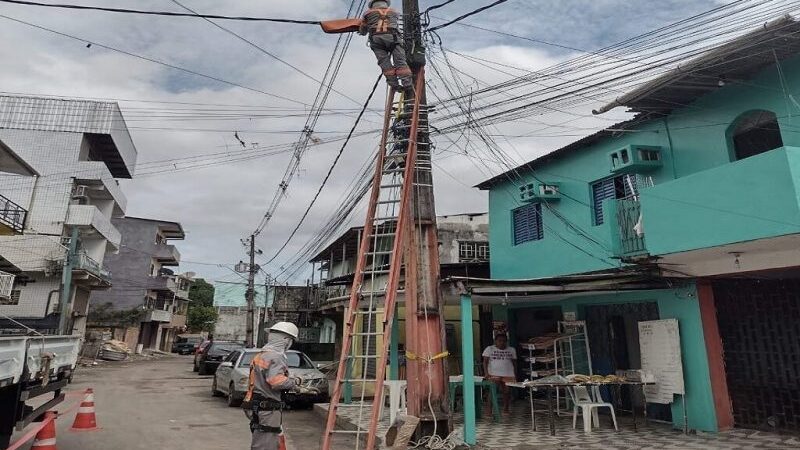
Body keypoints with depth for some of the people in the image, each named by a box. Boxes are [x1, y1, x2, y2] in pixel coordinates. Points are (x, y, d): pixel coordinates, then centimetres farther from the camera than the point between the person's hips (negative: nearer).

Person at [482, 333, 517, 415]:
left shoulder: (511, 350, 13)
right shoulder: (489, 349, 4)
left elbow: (514, 363, 16)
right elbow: (485, 361, -1)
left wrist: (516, 375, 9)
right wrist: (486, 373, -14)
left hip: (508, 374, 3)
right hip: (494, 374, -2)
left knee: (507, 391, 3)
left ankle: (506, 409, 19)